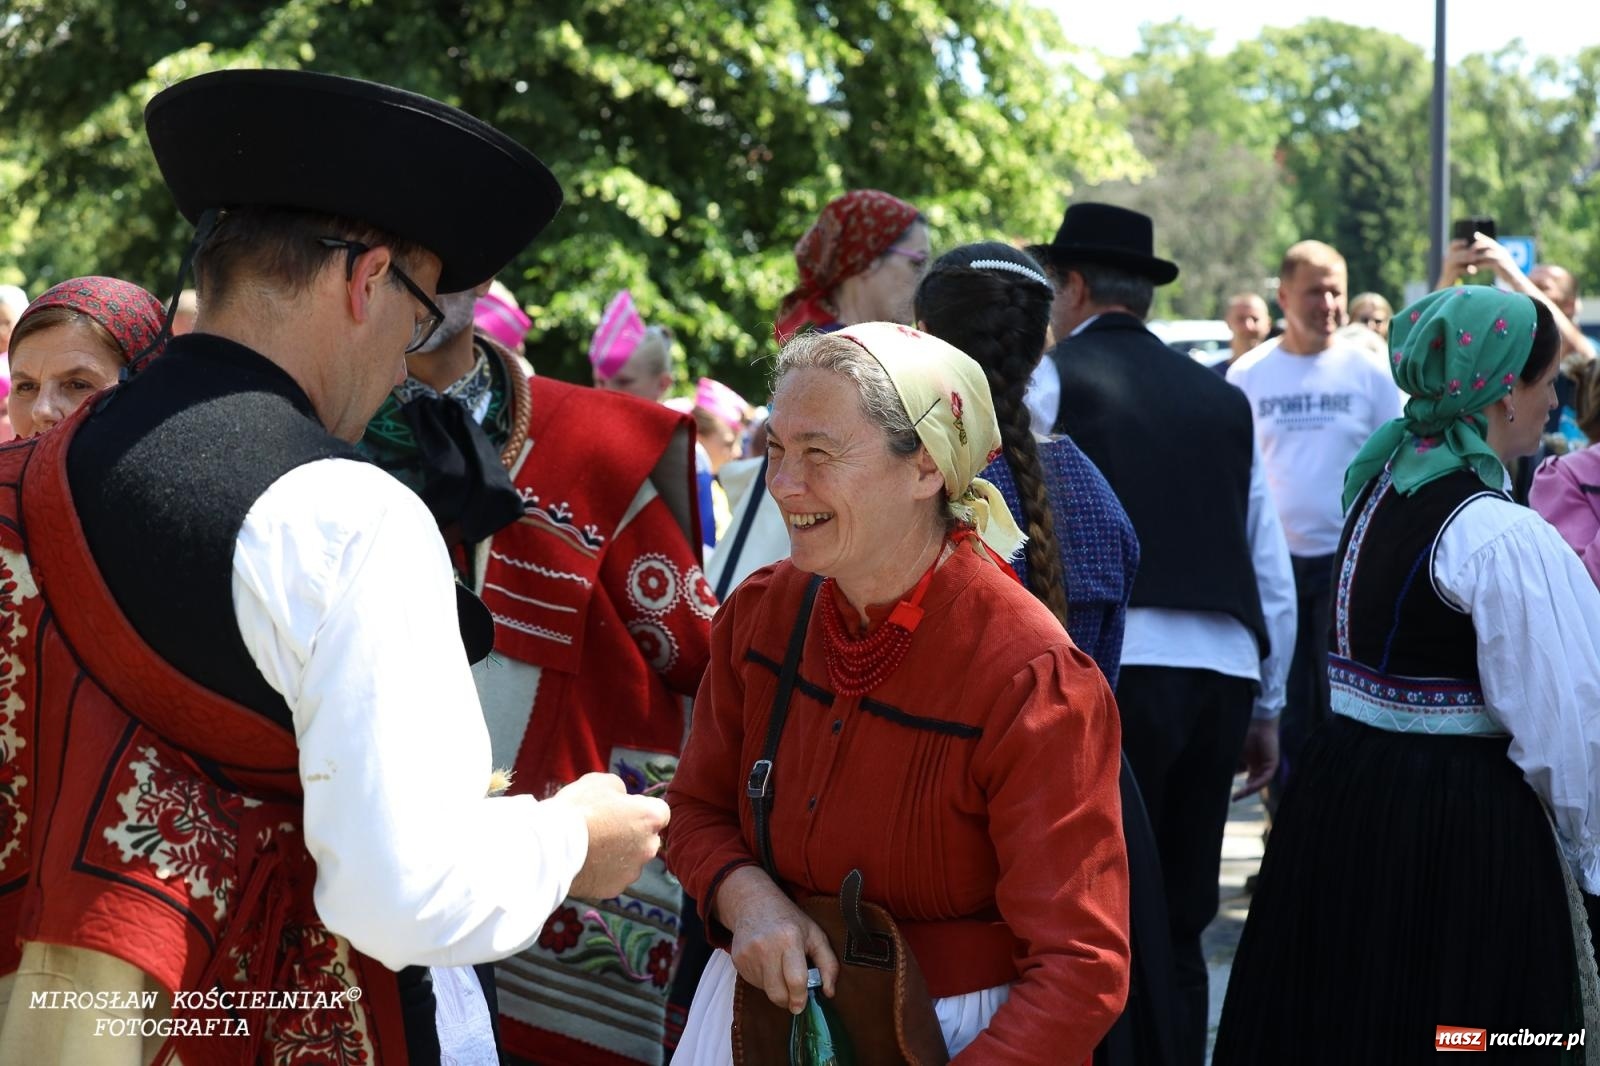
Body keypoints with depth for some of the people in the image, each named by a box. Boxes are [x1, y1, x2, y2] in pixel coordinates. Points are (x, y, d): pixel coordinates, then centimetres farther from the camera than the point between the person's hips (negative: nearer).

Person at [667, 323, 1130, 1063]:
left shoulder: (1032, 681, -22)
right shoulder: (759, 615, -5)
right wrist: (744, 893, -14)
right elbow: (697, 808, 8)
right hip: (763, 1006, 5)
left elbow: (1078, 971, -23)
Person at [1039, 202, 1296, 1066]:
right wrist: (1265, 707, 24)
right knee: (1175, 928, 12)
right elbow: (1273, 573, 18)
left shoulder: (1048, 382, 2)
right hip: (1222, 675, 5)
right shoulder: (1220, 400, 16)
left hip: (1110, 672, -5)